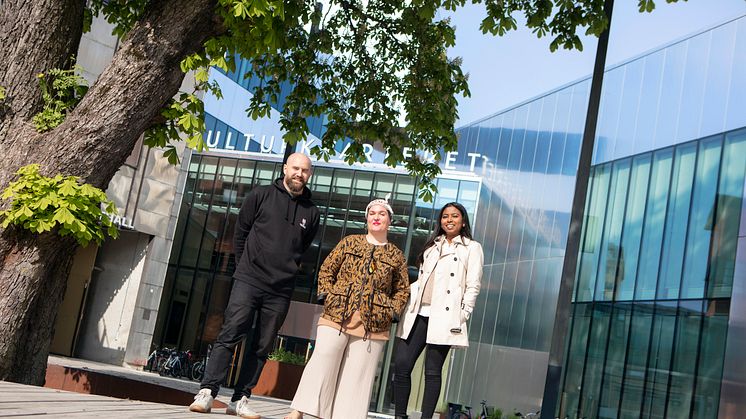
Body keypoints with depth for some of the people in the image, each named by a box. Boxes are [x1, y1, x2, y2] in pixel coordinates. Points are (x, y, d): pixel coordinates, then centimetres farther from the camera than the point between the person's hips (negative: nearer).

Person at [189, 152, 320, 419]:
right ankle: (208, 392, -8)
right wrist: (246, 266, 7)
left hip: (281, 291, 3)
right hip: (248, 281, -3)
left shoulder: (311, 213, 10)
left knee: (262, 348, 4)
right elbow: (240, 233, 8)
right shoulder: (261, 195, 4)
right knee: (229, 336, -10)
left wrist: (286, 270, 12)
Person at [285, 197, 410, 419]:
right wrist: (328, 296, -1)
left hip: (373, 325, 1)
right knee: (321, 364, -4)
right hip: (336, 316, 0)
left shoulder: (396, 256, 10)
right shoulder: (349, 243, 9)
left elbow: (403, 290, 14)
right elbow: (326, 270, 11)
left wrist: (391, 312, 0)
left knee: (357, 375, 1)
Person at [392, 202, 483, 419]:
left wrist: (462, 315, -8)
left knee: (432, 372, -1)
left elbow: (473, 286, 0)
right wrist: (406, 300, 10)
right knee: (401, 366, -3)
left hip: (444, 317, -4)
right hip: (417, 314, 4)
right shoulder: (432, 245, 22)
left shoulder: (472, 248, 6)